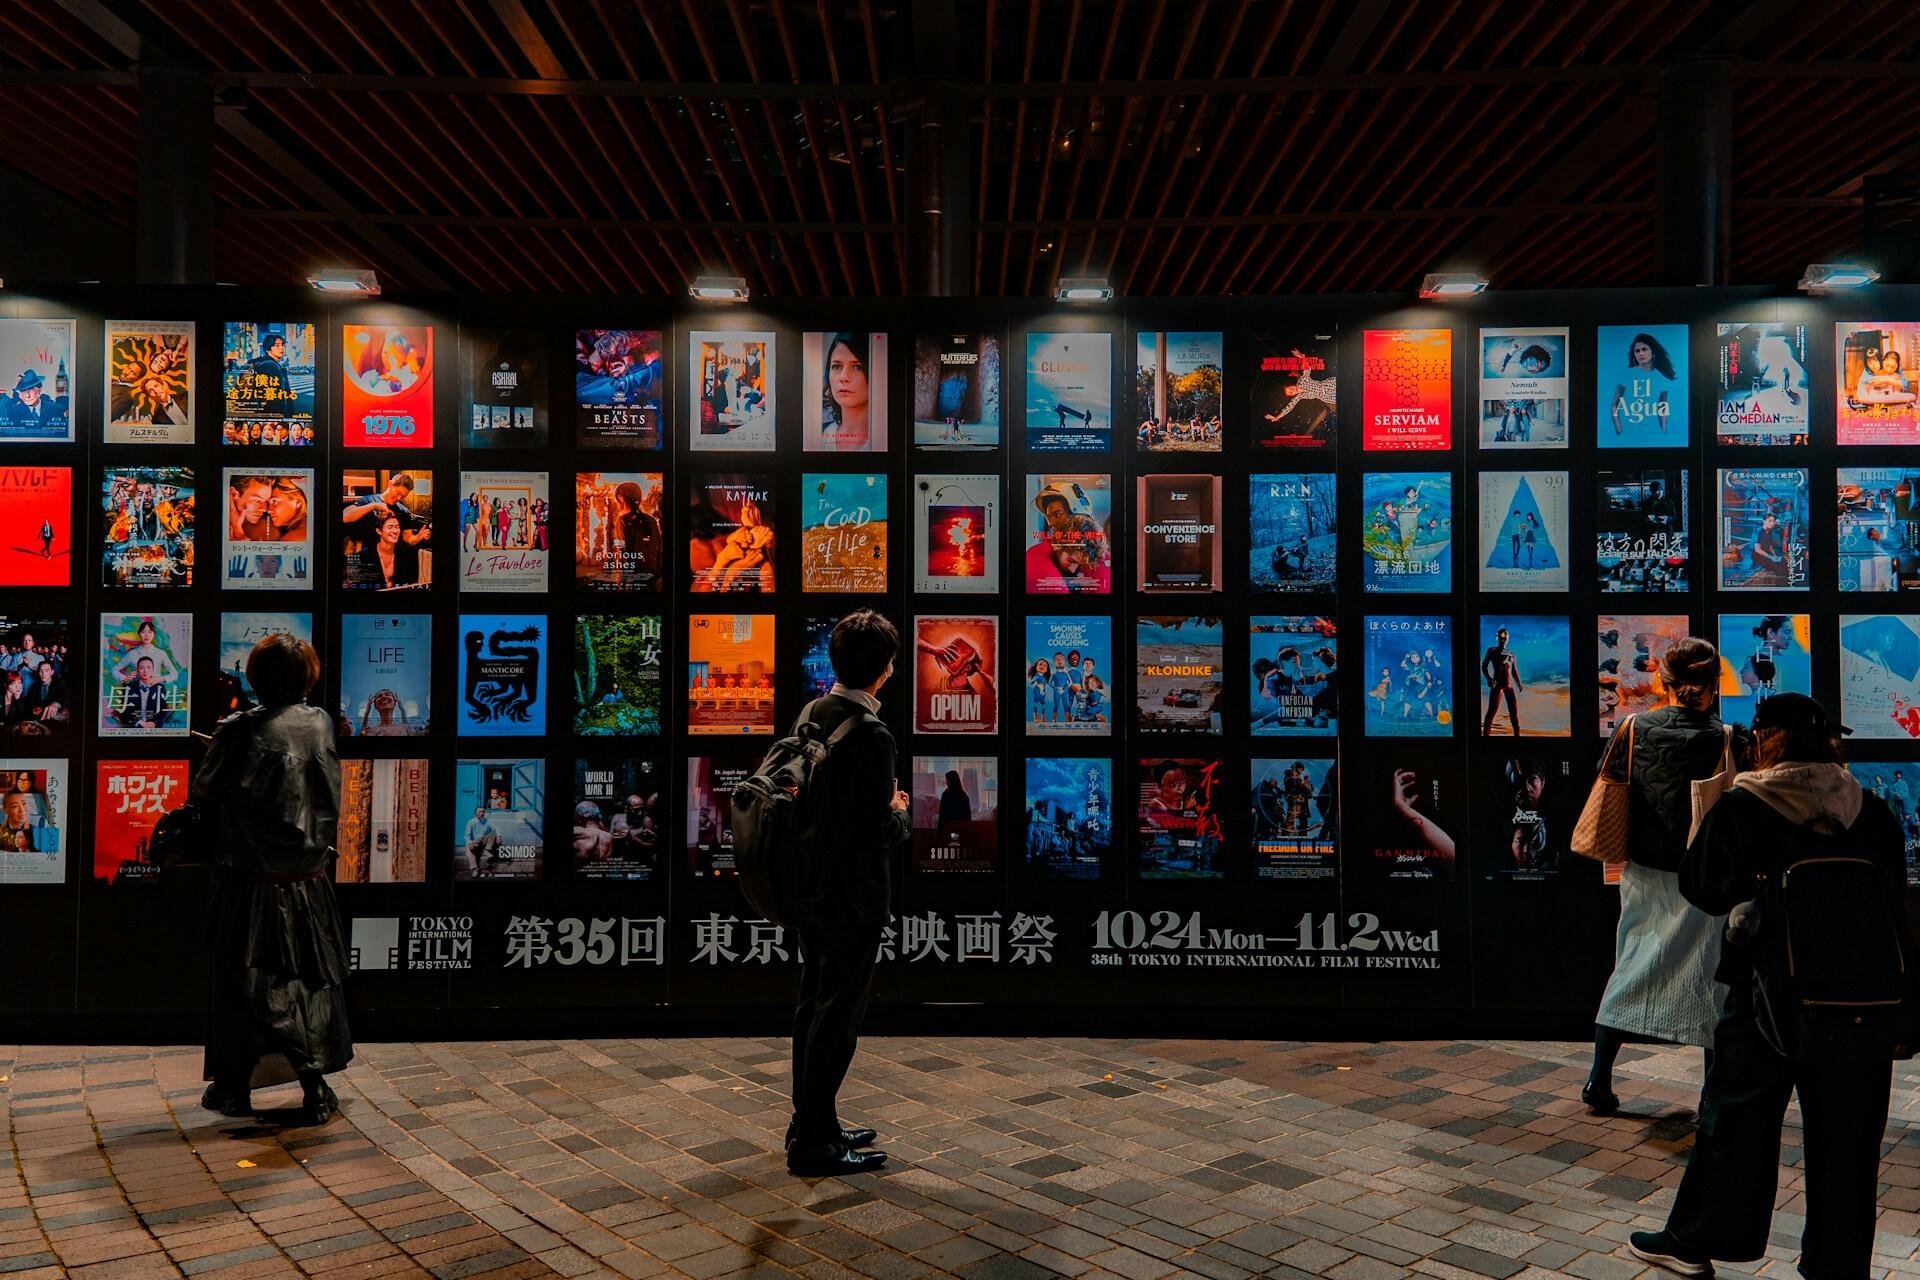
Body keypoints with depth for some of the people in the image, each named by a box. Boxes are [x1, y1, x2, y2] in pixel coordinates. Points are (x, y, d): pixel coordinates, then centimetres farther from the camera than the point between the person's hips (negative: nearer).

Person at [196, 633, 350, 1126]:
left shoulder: (240, 731, -13)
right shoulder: (321, 725, -3)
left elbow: (202, 794, -2)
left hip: (250, 878, -2)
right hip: (307, 877, 3)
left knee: (241, 978, 10)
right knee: (311, 976, 13)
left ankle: (234, 1088, 22)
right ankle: (315, 1087, 14)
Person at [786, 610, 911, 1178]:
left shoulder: (810, 714, 4)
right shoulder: (871, 735, -22)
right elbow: (878, 832, -22)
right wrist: (901, 814, -1)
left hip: (811, 888, 9)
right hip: (853, 895, -9)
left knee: (813, 1009, 18)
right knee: (836, 1018, 3)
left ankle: (814, 1127, 31)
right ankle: (813, 1145, 13)